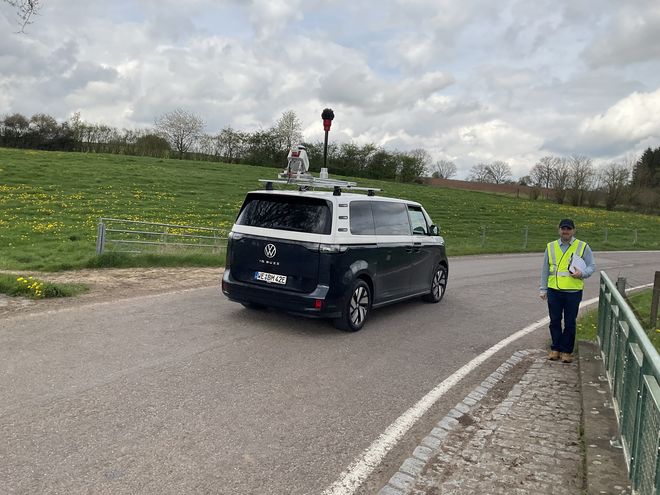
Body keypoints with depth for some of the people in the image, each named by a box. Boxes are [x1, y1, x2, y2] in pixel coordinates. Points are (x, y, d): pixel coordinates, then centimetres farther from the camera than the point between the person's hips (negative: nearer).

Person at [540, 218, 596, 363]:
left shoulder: (583, 247, 3)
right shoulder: (551, 247, 9)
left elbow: (592, 266, 5)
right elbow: (545, 269, 12)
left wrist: (582, 273, -17)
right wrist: (543, 289, 8)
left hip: (573, 292, -2)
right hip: (553, 291, 2)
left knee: (570, 323, 4)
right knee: (554, 321, 8)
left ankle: (566, 351, 16)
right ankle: (556, 348, 21)